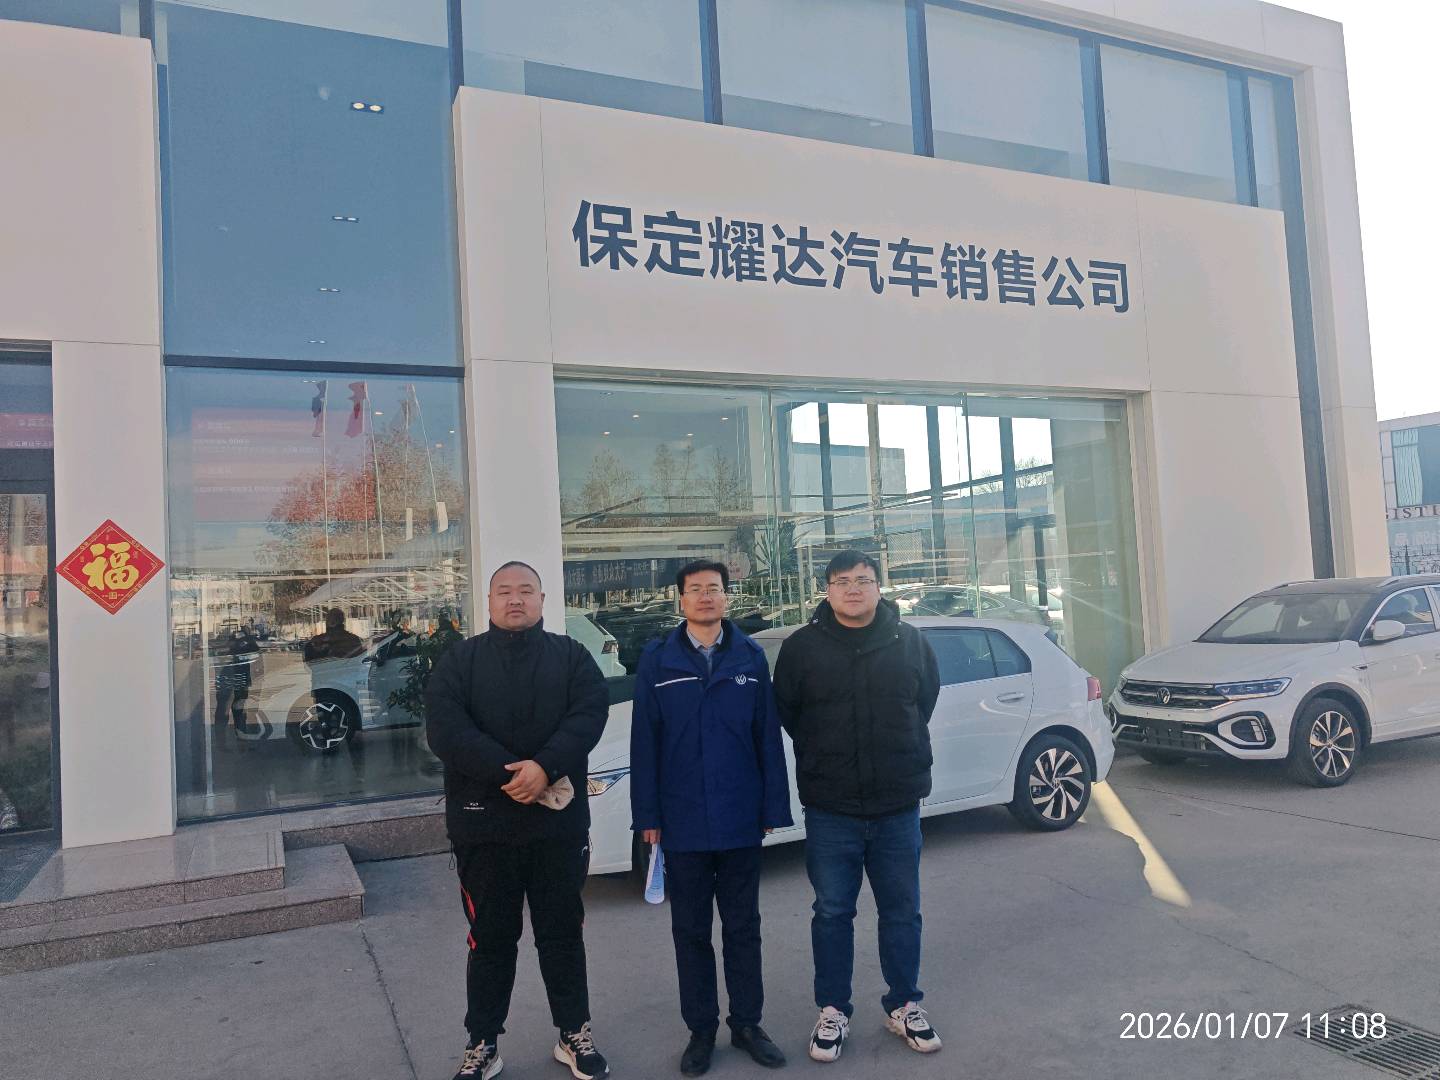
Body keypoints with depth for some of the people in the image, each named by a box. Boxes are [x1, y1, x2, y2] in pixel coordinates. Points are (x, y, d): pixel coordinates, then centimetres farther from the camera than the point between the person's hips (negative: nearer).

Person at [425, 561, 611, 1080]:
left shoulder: (571, 656, 5)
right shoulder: (459, 661, 3)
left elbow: (590, 714, -10)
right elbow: (445, 729, -12)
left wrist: (544, 768, -26)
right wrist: (511, 774, -21)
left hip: (559, 824, 1)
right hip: (484, 825, 0)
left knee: (563, 934, 12)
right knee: (490, 939, 12)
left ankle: (574, 1035, 28)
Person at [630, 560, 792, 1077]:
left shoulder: (750, 656, 0)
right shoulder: (657, 660, -2)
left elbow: (768, 736, 1)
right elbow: (644, 741, -3)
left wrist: (773, 807, -1)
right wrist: (647, 815, -4)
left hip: (741, 820, 1)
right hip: (683, 822, -1)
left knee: (743, 927, 14)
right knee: (691, 931, 13)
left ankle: (747, 1023, 29)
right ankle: (701, 1029, 28)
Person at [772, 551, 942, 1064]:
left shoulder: (909, 642, 0)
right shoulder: (802, 647, -4)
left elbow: (926, 700, 13)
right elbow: (785, 711, 6)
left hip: (898, 805, 1)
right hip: (830, 809, -1)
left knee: (902, 911, 13)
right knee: (832, 913, 9)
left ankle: (904, 1006, 30)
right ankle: (833, 1011, 25)